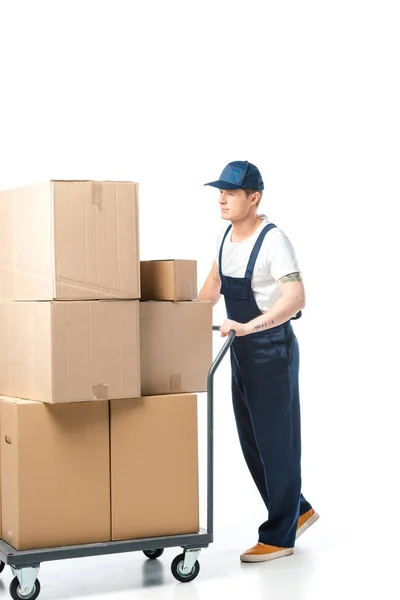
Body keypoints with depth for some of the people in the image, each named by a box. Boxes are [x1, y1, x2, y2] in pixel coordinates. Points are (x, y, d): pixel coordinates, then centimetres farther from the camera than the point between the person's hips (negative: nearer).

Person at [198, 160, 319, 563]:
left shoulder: (273, 240, -19)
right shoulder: (226, 234, 7)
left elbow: (295, 298, -30)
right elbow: (214, 283, 21)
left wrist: (249, 326, -39)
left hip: (272, 350, -9)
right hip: (241, 349, 9)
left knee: (275, 441, 0)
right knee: (251, 440, 15)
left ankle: (279, 537, 12)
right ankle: (298, 511, 32)